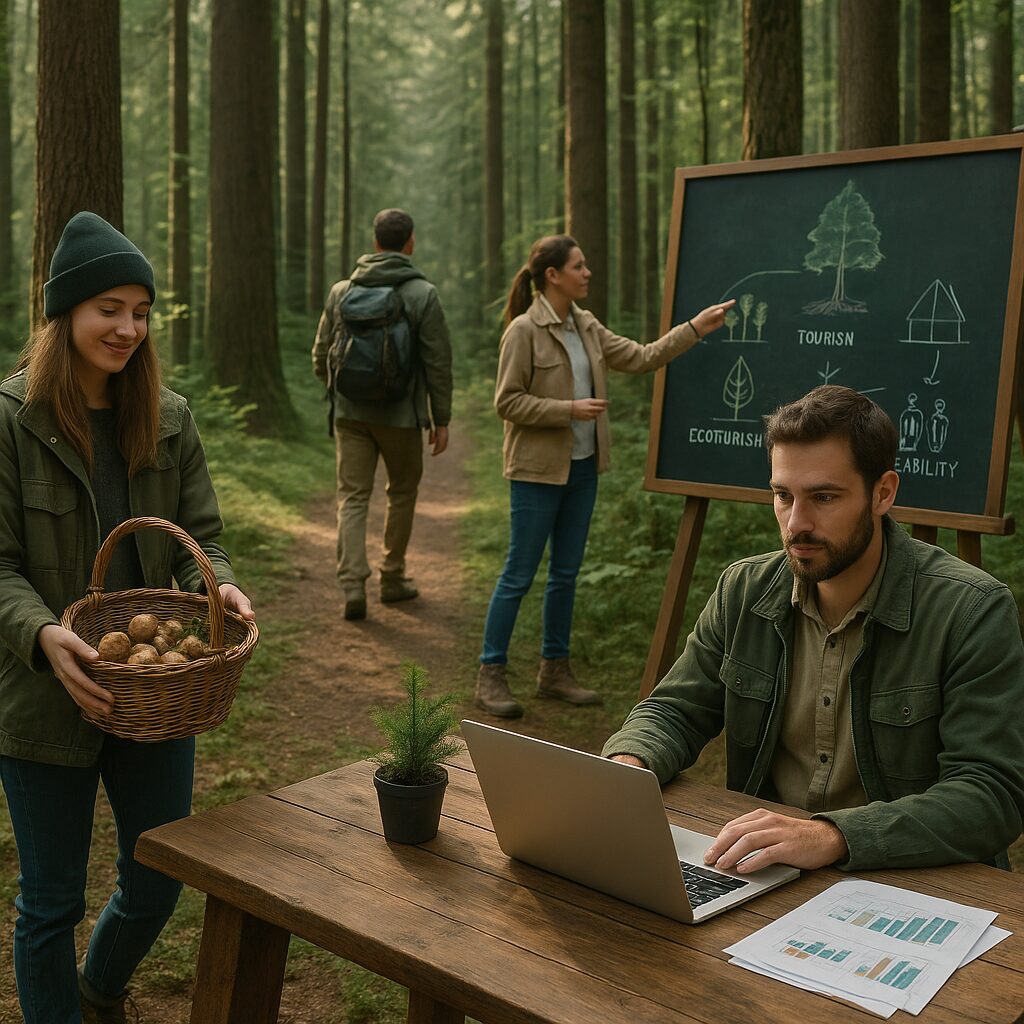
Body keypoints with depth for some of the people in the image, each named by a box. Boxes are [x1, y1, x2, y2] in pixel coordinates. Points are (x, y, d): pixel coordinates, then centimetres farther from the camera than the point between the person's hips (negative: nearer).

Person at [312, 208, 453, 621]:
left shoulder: (341, 291, 3)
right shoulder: (423, 294, -8)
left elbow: (322, 355, 9)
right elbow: (438, 362, -8)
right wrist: (441, 419, 0)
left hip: (350, 412, 2)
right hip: (401, 415, -2)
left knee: (352, 497, 6)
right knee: (402, 494, 15)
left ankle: (352, 583, -6)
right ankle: (392, 578, 23)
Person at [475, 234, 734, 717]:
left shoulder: (586, 326, 9)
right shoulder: (524, 331, -14)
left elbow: (640, 358, 10)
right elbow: (507, 402, -15)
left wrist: (694, 328, 5)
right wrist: (569, 409, -20)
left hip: (583, 467, 8)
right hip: (538, 469, -7)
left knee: (566, 572, 13)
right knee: (519, 574, -2)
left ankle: (555, 669, 24)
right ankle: (490, 675, 9)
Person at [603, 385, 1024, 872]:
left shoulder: (972, 611, -13)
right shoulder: (743, 590, 3)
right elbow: (674, 711, 10)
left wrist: (832, 836, -33)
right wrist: (625, 764, -15)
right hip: (764, 869, 5)